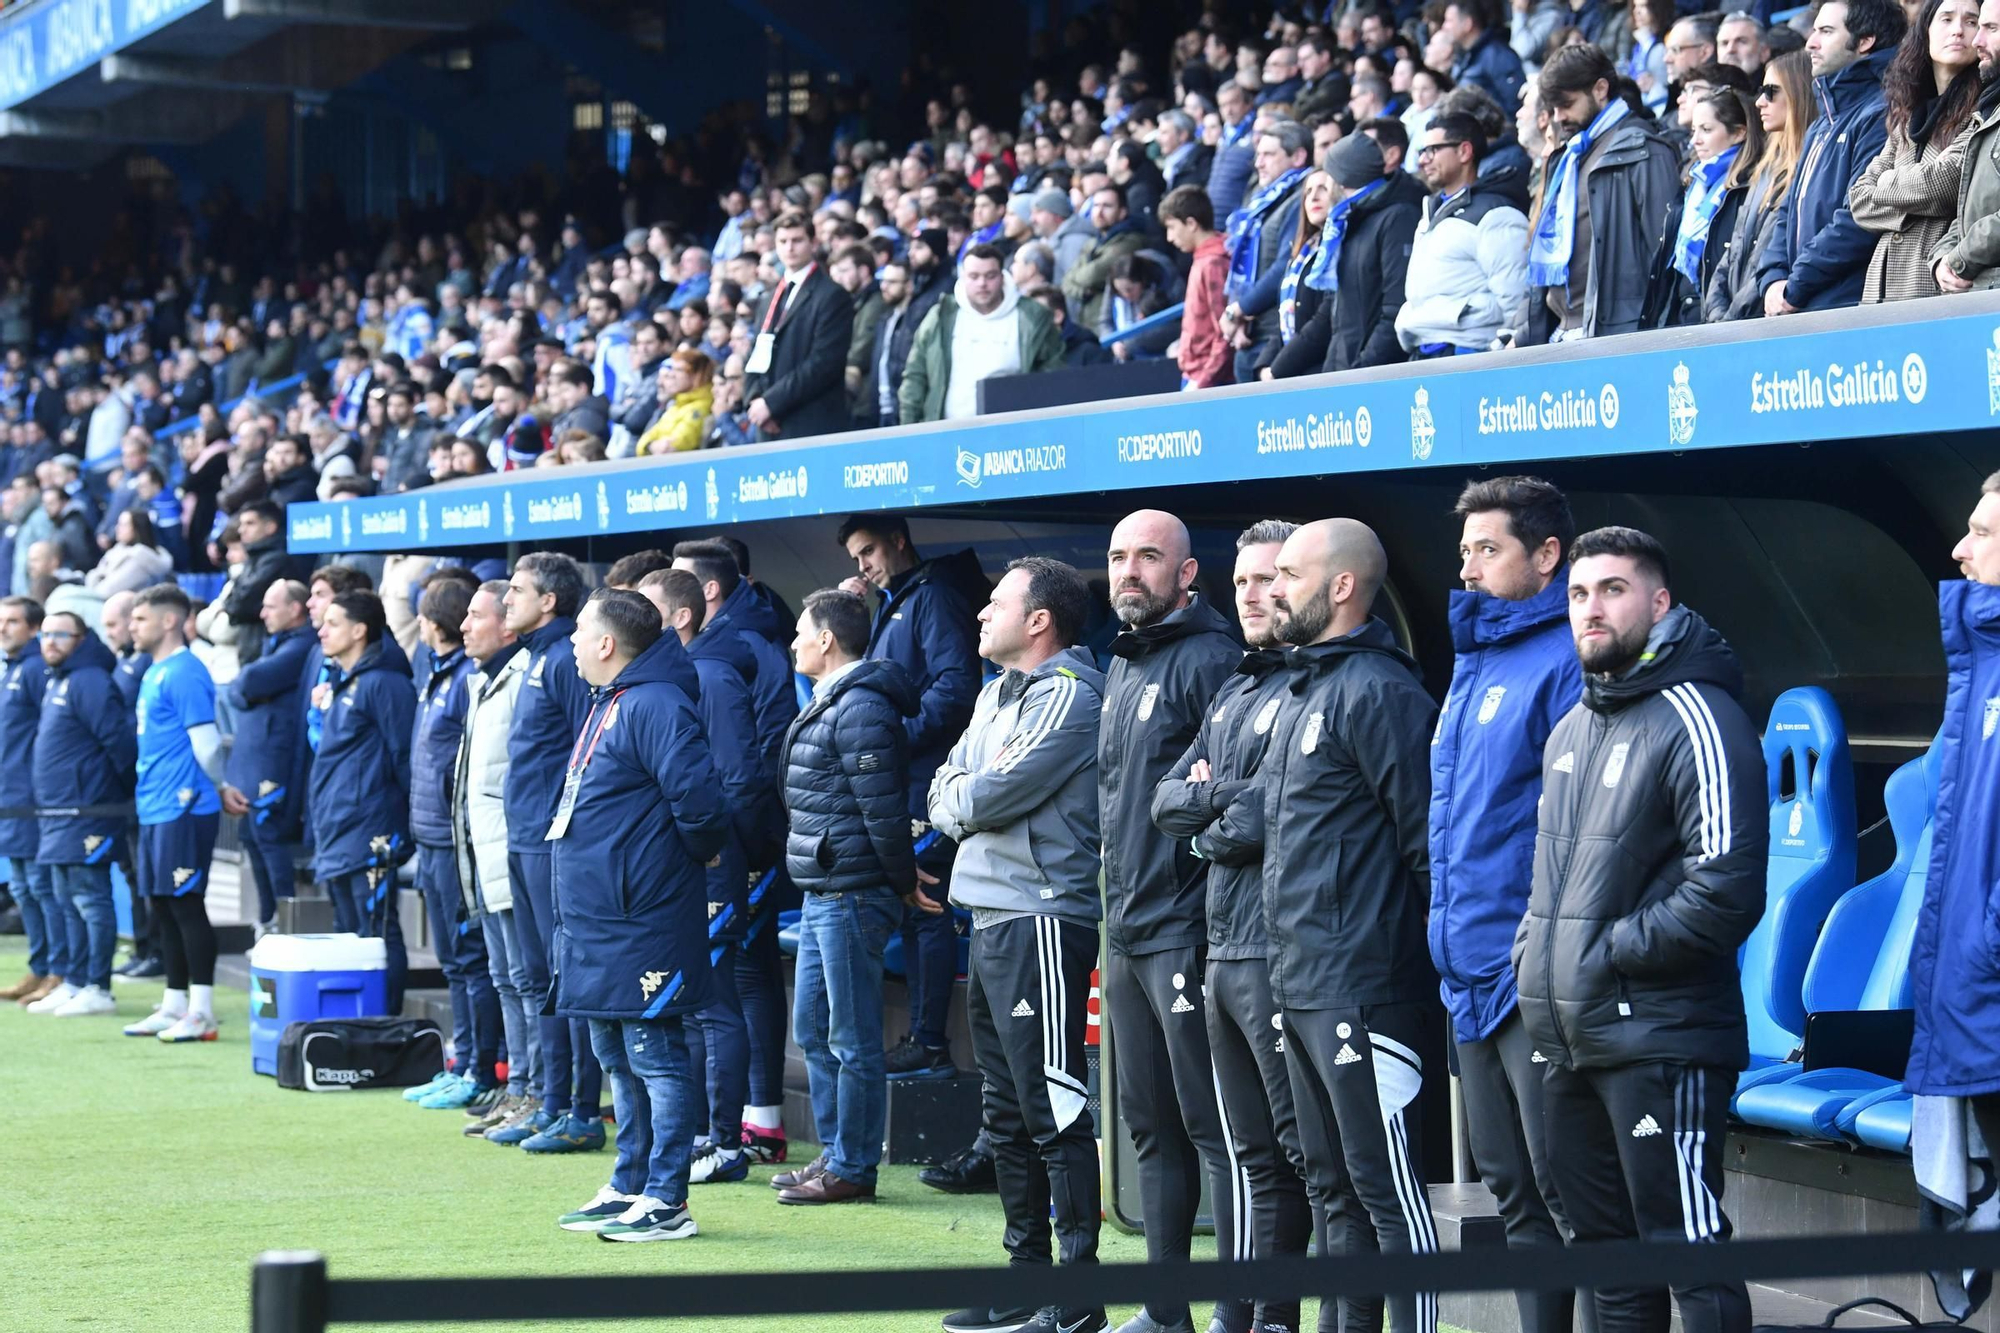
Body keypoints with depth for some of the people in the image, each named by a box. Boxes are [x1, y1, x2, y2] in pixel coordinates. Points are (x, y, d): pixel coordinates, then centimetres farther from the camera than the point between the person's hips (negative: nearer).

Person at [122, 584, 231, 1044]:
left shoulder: (184, 673, -13)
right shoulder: (155, 673, 16)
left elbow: (206, 743, -16)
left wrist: (219, 790, -3)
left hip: (183, 810, -9)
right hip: (155, 810, 9)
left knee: (186, 904, -7)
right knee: (166, 907, 12)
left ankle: (201, 1012, -5)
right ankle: (174, 1007, 18)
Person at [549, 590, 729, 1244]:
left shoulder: (654, 706, -18)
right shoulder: (606, 704, 15)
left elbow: (698, 798, -26)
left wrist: (692, 854, -10)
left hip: (640, 924, -11)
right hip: (597, 921, 11)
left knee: (654, 1058, -5)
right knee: (618, 1059, 17)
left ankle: (666, 1202, -1)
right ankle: (629, 1186, 26)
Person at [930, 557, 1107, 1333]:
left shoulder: (1068, 696, -11)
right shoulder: (996, 694, 18)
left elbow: (989, 796, -16)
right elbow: (945, 795, 15)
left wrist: (961, 797, 4)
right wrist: (972, 801, -4)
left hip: (1041, 919, -10)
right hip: (991, 919, 10)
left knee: (1053, 1109, -9)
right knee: (1006, 1112, 13)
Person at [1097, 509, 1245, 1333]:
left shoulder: (1207, 660, -10)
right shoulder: (1121, 669, 18)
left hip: (1185, 932, -9)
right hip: (1125, 935, 9)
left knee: (1214, 1128, -6)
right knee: (1151, 1125, 13)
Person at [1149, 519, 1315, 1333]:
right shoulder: (1233, 693, 19)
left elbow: (1267, 820, -19)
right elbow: (1166, 801, 14)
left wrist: (1208, 829, -2)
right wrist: (1225, 796, -4)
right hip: (1222, 951, 9)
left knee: (1307, 1150, -8)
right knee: (1259, 1156, 14)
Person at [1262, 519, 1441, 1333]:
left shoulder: (1377, 692, -12)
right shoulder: (1306, 692, 18)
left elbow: (1424, 839, -16)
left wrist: (1415, 960, -15)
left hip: (1359, 990, -10)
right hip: (1299, 985, 10)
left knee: (1387, 1188, -7)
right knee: (1333, 1184, 15)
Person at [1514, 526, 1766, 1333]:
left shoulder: (1694, 720, -11)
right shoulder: (1571, 730, 17)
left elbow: (1726, 890, -20)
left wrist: (1612, 951, -14)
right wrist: (1536, 952, 12)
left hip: (1659, 1038, -9)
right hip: (1570, 1041, 9)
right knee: (1605, 1251, 16)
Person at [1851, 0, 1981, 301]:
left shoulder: (1982, 107, 0)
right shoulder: (1908, 118, 19)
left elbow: (1949, 180, -11)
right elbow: (1859, 200, 12)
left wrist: (1886, 185, 7)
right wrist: (1914, 209, -5)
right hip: (1885, 280, 6)